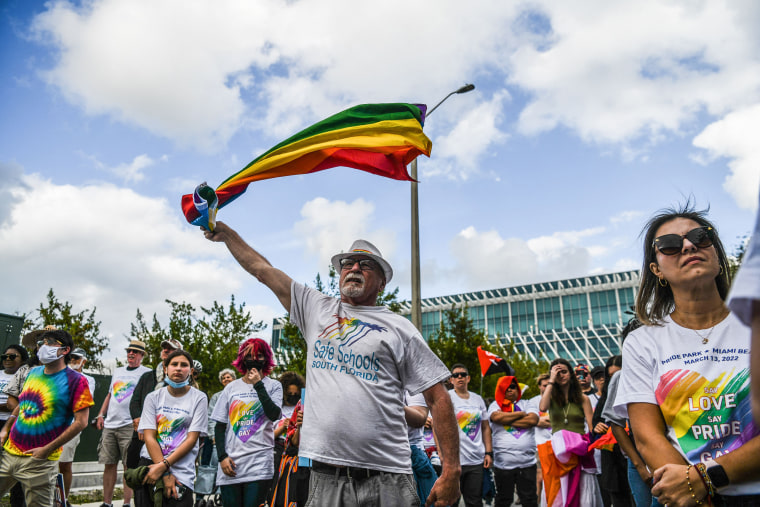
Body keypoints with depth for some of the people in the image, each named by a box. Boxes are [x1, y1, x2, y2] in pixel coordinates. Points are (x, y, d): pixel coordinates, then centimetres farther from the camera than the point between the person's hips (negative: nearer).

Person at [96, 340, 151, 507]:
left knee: (129, 465, -4)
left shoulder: (146, 373, 1)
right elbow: (109, 395, 25)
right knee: (109, 464, 7)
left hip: (129, 425, -5)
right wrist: (101, 414, 14)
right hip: (109, 424, 6)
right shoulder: (117, 371, 20)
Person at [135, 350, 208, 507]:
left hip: (181, 472, -2)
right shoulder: (154, 397, 6)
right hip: (149, 463, 2)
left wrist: (164, 465, -14)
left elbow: (192, 439, -5)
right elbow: (149, 436, -2)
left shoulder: (199, 398, 0)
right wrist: (165, 475, -12)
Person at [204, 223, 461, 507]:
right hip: (325, 476, 3)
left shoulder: (398, 328, 3)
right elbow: (261, 269, 16)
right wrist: (226, 233, 17)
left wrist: (452, 471, -6)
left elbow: (438, 398, 0)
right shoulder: (317, 309, 12)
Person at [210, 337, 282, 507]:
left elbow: (274, 415, -12)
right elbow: (220, 425, 12)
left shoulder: (273, 386, 6)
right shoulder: (231, 387, 12)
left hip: (260, 463, -2)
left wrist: (258, 385, -8)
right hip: (230, 464, 2)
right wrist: (222, 456, 0)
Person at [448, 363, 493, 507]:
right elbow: (437, 425, -8)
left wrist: (489, 452, 9)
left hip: (477, 460, 5)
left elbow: (485, 427, 17)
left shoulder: (478, 399, 14)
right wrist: (444, 453, -14)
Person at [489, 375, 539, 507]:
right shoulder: (496, 405, 9)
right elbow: (496, 417, -14)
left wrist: (506, 420, -7)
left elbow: (533, 420, -9)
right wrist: (521, 414, -5)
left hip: (527, 462, 0)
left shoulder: (528, 403, 11)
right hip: (503, 462, 0)